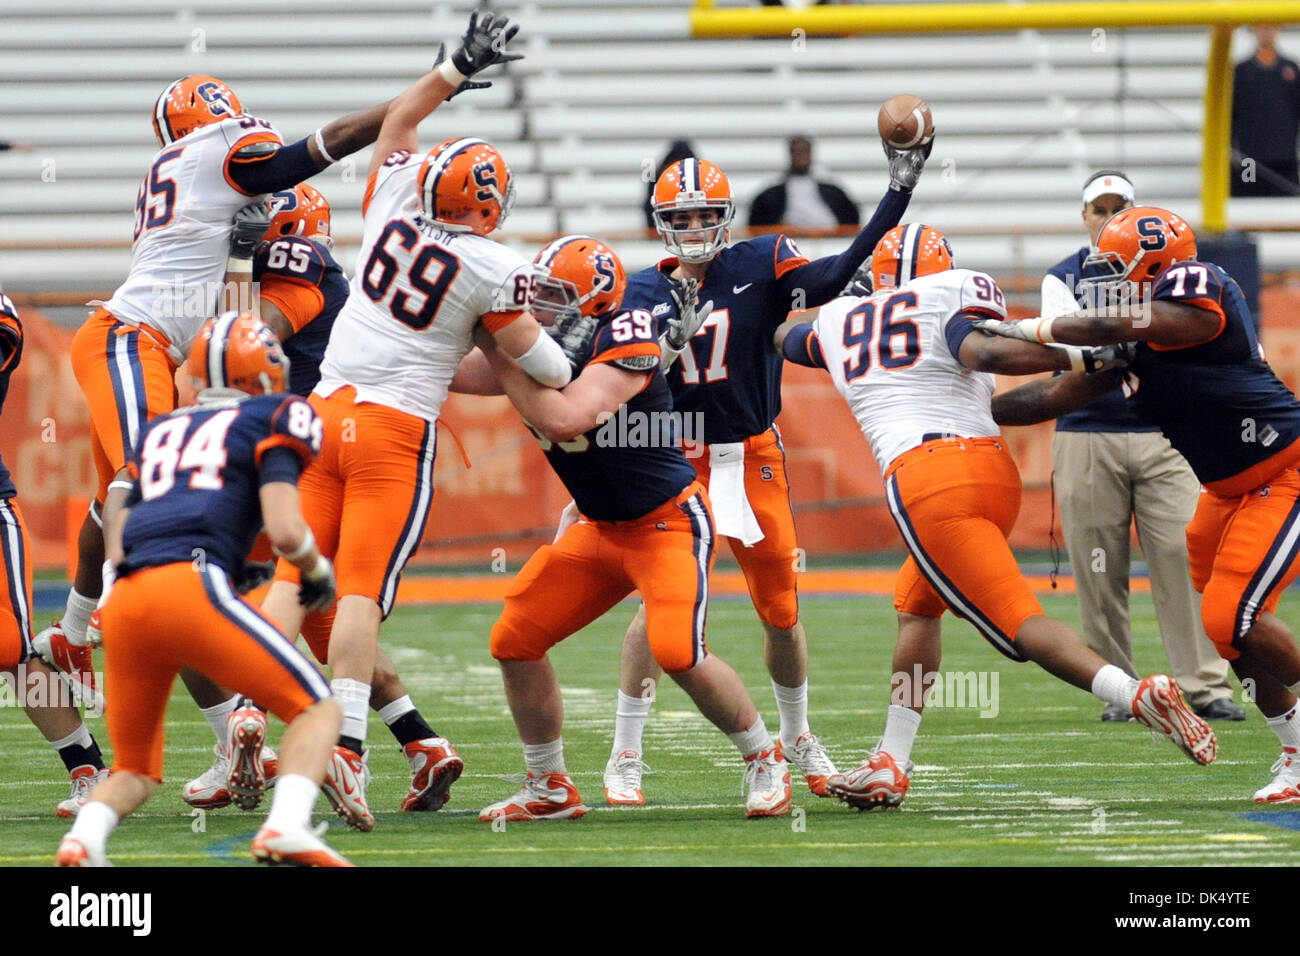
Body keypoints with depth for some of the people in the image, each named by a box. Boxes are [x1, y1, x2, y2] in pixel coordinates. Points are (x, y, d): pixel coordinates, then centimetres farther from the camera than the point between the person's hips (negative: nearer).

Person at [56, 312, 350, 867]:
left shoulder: (158, 433, 31)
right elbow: (284, 530, 0)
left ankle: (82, 842, -12)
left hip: (124, 603, 6)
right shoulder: (272, 419, 14)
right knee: (316, 709, 5)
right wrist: (319, 573, 18)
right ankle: (286, 828, -22)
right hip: (191, 586, -6)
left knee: (135, 771, 19)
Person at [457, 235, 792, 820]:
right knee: (514, 640, 1)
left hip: (670, 520, -8)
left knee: (677, 651, -23)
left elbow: (563, 421, -37)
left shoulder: (623, 346, -25)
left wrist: (499, 355, -32)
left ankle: (765, 760, 1)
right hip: (601, 529, 8)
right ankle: (549, 790, 15)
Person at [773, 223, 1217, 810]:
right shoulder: (958, 292, 11)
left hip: (921, 480, -2)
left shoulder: (839, 321, 21)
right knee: (917, 604, 23)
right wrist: (1080, 358, -8)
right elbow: (982, 352, -11)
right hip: (993, 469, 2)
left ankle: (1138, 695, -31)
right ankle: (889, 768, 19)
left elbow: (784, 337, 44)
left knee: (1017, 622, -7)